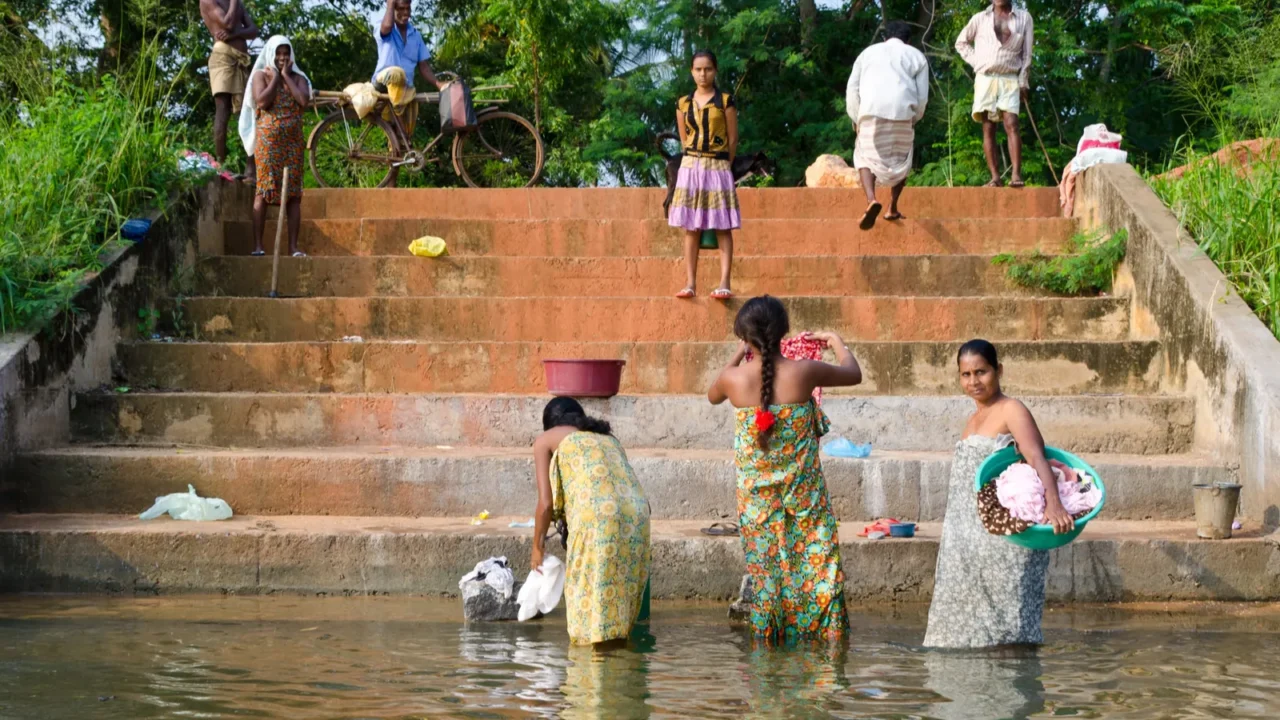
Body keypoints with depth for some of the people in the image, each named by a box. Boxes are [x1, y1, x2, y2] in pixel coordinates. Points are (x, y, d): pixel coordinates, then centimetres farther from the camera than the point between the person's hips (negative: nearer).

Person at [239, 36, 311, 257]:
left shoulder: (299, 78, 13)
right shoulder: (261, 75, 6)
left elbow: (304, 100, -6)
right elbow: (262, 101, -11)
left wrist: (286, 76, -1)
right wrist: (275, 78, -2)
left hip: (293, 140, 3)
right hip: (268, 138, -3)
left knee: (294, 193, -1)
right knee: (264, 190, -8)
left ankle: (293, 247, 0)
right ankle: (258, 245, -9)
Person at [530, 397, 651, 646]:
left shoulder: (546, 440, 18)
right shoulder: (607, 437, 33)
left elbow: (546, 502, 9)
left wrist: (538, 546, 21)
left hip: (596, 519, -5)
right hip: (636, 517, 5)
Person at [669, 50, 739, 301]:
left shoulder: (725, 101, -1)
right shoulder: (683, 104, 8)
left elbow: (733, 139, 2)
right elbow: (684, 140, 14)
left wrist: (721, 165, 5)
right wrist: (698, 161, 10)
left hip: (719, 167, -3)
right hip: (691, 167, 3)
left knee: (723, 228, -5)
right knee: (691, 228, 2)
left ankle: (724, 284, -9)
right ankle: (691, 283, 3)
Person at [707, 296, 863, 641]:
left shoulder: (734, 378, -12)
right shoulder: (804, 372, -15)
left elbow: (712, 396, 14)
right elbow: (854, 374, 5)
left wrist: (740, 354, 22)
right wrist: (836, 342, 23)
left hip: (755, 493, 1)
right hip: (803, 490, -1)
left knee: (764, 563, 12)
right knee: (815, 559, 7)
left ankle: (767, 629, 15)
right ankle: (823, 627, 7)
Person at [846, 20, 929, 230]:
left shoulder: (869, 53, 22)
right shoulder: (917, 57, 20)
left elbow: (852, 89, 14)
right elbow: (922, 96, 12)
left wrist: (856, 118, 22)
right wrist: (913, 120, 26)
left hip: (871, 111, 0)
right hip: (902, 112, 0)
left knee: (867, 157, 5)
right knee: (901, 159, 18)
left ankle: (871, 199, -21)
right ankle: (893, 209, 16)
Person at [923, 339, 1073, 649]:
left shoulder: (1011, 411, -8)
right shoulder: (973, 420, 17)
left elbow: (1036, 458, -23)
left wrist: (1053, 505, -39)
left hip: (1003, 539, -9)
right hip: (968, 544, 9)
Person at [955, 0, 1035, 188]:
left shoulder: (1023, 18, 6)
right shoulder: (980, 19, 8)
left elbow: (1026, 53, 5)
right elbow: (961, 42, 20)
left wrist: (1023, 82, -1)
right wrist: (975, 61, 5)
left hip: (1010, 80, -2)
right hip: (985, 79, 2)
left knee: (1011, 125, -16)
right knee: (988, 129, -2)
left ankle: (1016, 175, -23)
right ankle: (995, 177, -3)